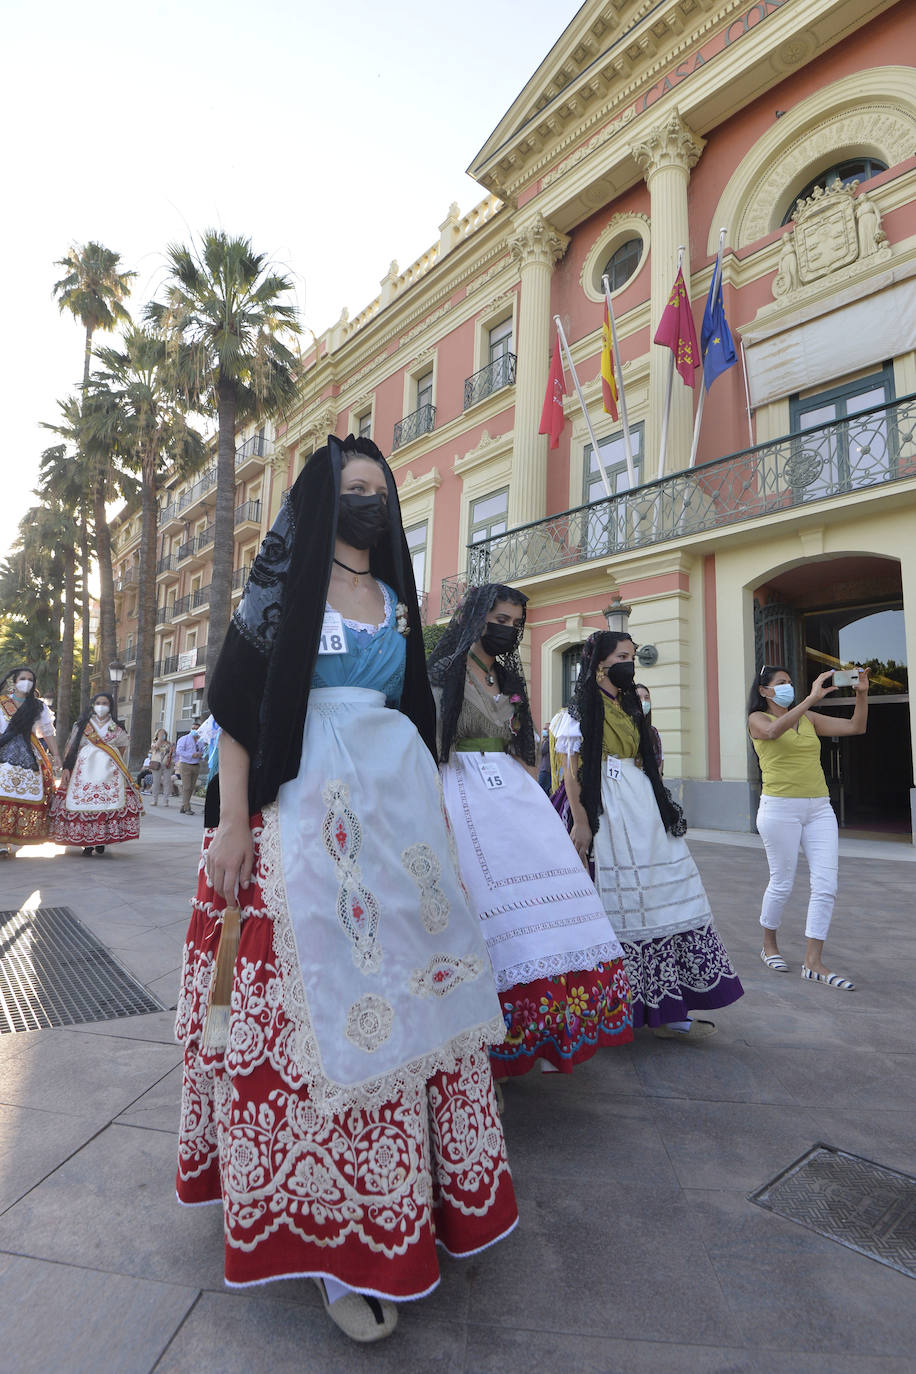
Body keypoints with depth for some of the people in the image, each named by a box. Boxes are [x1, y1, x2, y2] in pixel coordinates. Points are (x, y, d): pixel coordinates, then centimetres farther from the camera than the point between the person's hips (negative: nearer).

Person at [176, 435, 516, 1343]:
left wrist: (432, 809, 17)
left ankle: (411, 1189, 29)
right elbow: (239, 701, -5)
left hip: (395, 801, 6)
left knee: (402, 978, 9)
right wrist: (233, 820, -14)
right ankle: (340, 1234, 11)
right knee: (320, 987, -4)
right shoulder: (284, 584, 2)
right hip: (305, 801, -5)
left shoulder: (395, 597, 17)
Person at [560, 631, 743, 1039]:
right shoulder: (584, 709, -5)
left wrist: (662, 807, 15)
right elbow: (573, 771, -11)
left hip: (644, 808, 8)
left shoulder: (630, 707, 18)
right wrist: (581, 823, -18)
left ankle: (667, 1010, 13)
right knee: (621, 904, -1)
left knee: (660, 897, 5)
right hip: (608, 812, -8)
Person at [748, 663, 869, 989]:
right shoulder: (757, 719, 0)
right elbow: (773, 731, -24)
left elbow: (856, 727, 12)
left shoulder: (808, 718, 15)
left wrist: (862, 693, -2)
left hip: (819, 808, 5)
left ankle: (813, 962, 4)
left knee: (826, 885, -3)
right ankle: (769, 946, 27)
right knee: (782, 883, 4)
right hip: (780, 808, -5)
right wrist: (812, 698, -28)